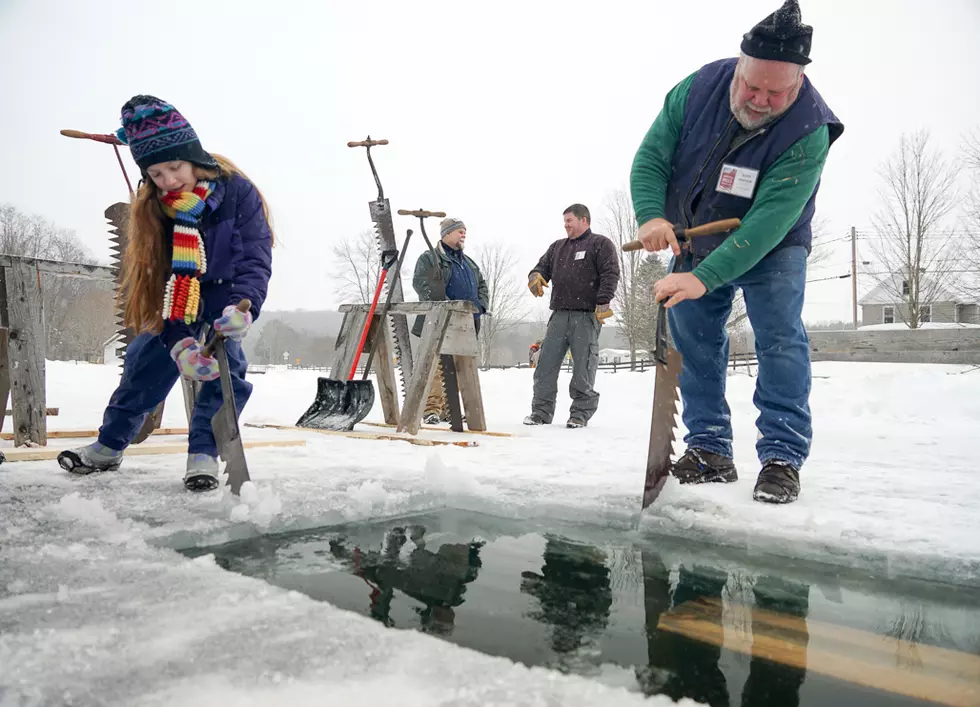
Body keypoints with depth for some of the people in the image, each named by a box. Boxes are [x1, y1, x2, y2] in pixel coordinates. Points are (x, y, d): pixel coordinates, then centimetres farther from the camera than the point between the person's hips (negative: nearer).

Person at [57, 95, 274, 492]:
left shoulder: (237, 191, -25)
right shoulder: (152, 209, -16)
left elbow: (256, 258, -27)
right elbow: (156, 279, -18)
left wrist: (242, 306, -48)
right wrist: (179, 341, -33)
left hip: (229, 287, -3)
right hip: (179, 295, 3)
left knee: (225, 357, -22)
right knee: (148, 356, -2)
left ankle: (203, 453, -14)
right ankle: (109, 446, 15)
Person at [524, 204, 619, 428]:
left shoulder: (600, 244, 4)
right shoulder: (557, 247, 21)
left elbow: (610, 275, -6)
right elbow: (543, 265, 23)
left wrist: (603, 303, -16)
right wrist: (536, 275, -2)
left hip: (587, 317, -6)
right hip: (560, 315, 6)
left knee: (583, 367, -2)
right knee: (546, 363, 2)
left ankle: (581, 413, 7)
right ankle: (541, 411, 9)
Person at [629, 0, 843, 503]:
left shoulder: (809, 132, -29)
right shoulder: (698, 88, -18)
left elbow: (768, 221, -36)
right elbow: (650, 159, -13)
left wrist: (704, 277, -44)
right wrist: (651, 216, -32)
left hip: (772, 250, -3)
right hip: (694, 241, 4)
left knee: (780, 339, -17)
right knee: (693, 341, 1)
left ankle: (782, 456, -7)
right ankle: (710, 451, 9)